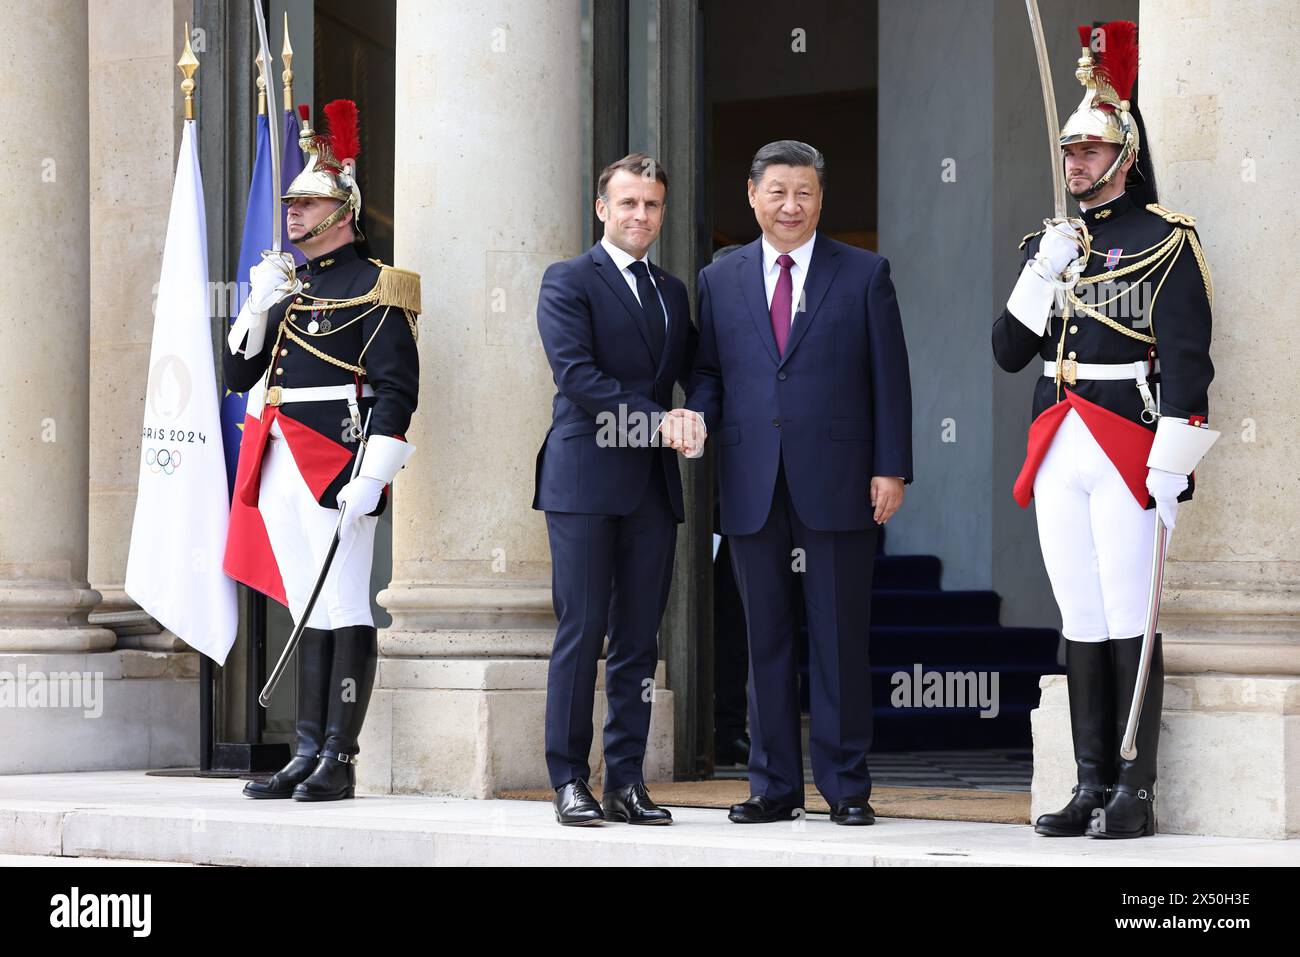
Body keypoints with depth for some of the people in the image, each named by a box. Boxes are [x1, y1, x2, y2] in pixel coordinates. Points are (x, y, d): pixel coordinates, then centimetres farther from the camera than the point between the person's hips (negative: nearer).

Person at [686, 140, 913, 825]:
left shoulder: (865, 274, 5)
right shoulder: (720, 280, 12)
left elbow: (889, 378, 2)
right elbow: (708, 370, 14)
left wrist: (891, 468, -4)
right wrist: (698, 416, -8)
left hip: (838, 484, -2)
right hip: (752, 486, 2)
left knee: (840, 640, 1)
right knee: (765, 640, 6)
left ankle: (846, 786, 8)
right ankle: (773, 785, 13)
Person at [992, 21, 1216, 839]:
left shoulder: (1166, 240, -3)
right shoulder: (1049, 242, 17)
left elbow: (1187, 358, -9)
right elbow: (1008, 352, 14)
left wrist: (1173, 462, -17)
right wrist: (1043, 273, -1)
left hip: (1128, 448, -6)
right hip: (1059, 454, 6)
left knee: (1130, 624, -6)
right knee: (1081, 625, 7)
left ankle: (1137, 792, -2)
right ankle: (1093, 787, 11)